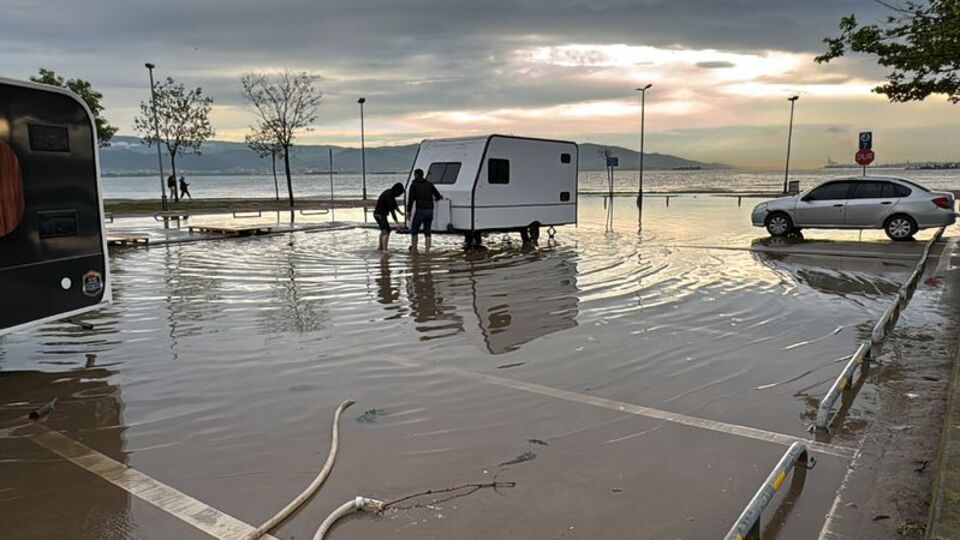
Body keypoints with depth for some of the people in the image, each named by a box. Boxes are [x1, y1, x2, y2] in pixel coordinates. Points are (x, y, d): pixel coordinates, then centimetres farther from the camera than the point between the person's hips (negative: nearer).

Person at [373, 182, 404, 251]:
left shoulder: (390, 192, 5)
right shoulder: (389, 196, -24)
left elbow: (394, 204, 19)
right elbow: (392, 210, -28)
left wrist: (400, 212, 20)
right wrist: (396, 221, -29)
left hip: (378, 214, 10)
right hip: (380, 214, -10)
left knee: (383, 230, 24)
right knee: (386, 232, -15)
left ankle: (380, 247, 39)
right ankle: (384, 250, -22)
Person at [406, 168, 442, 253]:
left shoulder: (414, 184, 0)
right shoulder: (429, 184, 12)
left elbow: (411, 199, -8)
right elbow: (438, 196, 10)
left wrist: (408, 211, -3)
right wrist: (435, 199, 34)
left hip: (420, 211, -4)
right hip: (430, 211, 4)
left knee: (414, 230, 11)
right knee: (427, 232, 13)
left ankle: (414, 249, 10)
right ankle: (427, 250, 8)